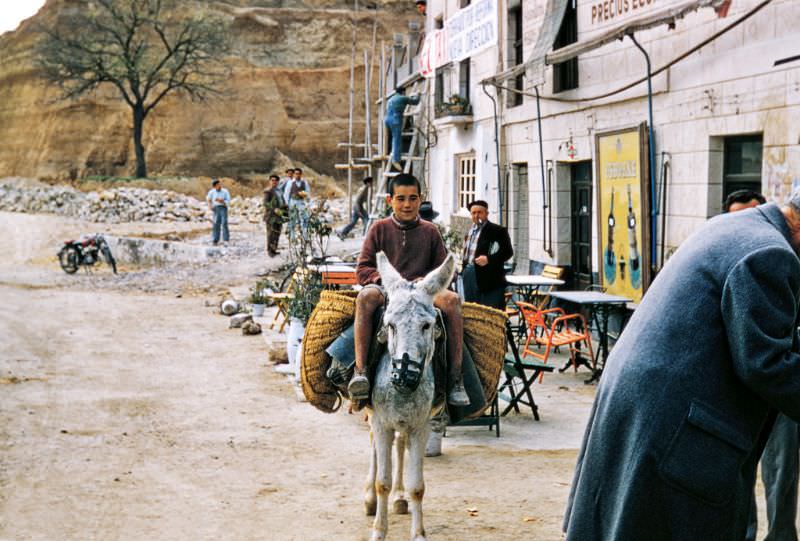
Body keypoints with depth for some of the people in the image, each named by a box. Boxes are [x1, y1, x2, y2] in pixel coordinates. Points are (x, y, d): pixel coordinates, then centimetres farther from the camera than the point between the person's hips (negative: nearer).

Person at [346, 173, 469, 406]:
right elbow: (362, 269, 8)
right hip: (387, 290, -1)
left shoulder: (430, 231, 17)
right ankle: (360, 370, -43)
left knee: (451, 299, -31)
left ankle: (455, 377, -32)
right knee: (366, 296, -37)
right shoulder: (380, 228, 13)